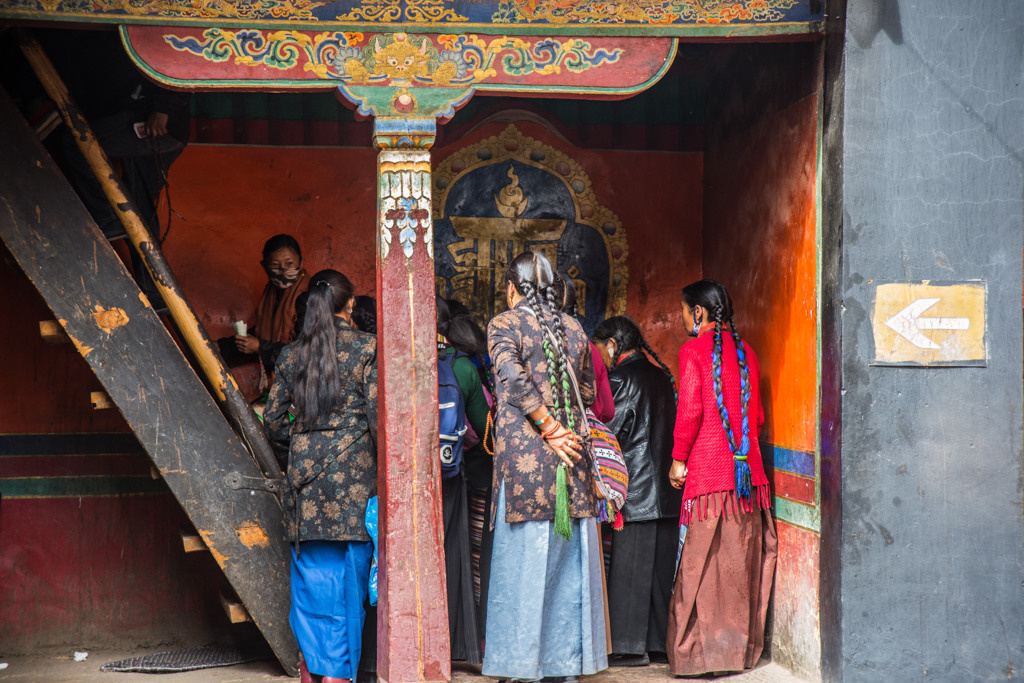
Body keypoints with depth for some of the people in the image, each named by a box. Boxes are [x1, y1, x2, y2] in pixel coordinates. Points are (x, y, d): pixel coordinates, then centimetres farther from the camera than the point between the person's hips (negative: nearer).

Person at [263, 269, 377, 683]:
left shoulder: (291, 355, 8)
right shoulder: (366, 349, -3)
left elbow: (274, 421, 9)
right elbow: (378, 416, -8)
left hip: (304, 478, 4)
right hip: (353, 478, -4)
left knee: (310, 575, 10)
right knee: (349, 576, 1)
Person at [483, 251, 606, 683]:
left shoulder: (504, 324, -1)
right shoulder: (573, 328, 13)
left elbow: (515, 379, -15)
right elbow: (588, 391, 15)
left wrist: (549, 428, -11)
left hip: (524, 456, -4)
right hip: (572, 455, 4)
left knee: (523, 560, 0)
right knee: (571, 560, 8)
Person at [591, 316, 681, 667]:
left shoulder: (623, 377, -11)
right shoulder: (660, 373, 13)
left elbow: (609, 431, -11)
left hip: (636, 488, -8)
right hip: (666, 489, 8)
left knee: (630, 566, -2)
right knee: (661, 566, 11)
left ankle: (632, 647, 1)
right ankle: (662, 642, 16)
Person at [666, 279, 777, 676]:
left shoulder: (694, 350, -6)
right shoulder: (745, 351, 12)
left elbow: (689, 410, -12)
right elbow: (757, 414, 13)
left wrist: (678, 458, -3)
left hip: (709, 470, -6)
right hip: (748, 470, 6)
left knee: (701, 563, -1)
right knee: (742, 560, 10)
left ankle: (700, 652, 0)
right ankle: (742, 648, 17)